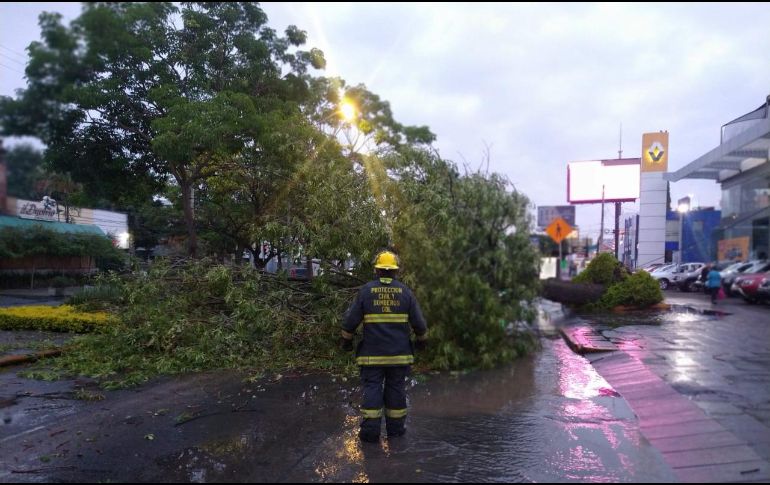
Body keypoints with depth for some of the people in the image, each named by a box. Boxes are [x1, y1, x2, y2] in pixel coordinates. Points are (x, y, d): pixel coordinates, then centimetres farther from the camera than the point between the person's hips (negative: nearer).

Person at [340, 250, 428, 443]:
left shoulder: (366, 290, -2)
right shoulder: (405, 291, 1)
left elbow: (351, 320, -1)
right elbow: (419, 322, 3)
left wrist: (346, 340, 13)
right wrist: (422, 340, 20)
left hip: (372, 352, -1)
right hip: (399, 353, 1)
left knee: (372, 388, 3)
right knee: (396, 388, 10)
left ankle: (370, 430, 1)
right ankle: (395, 427, 17)